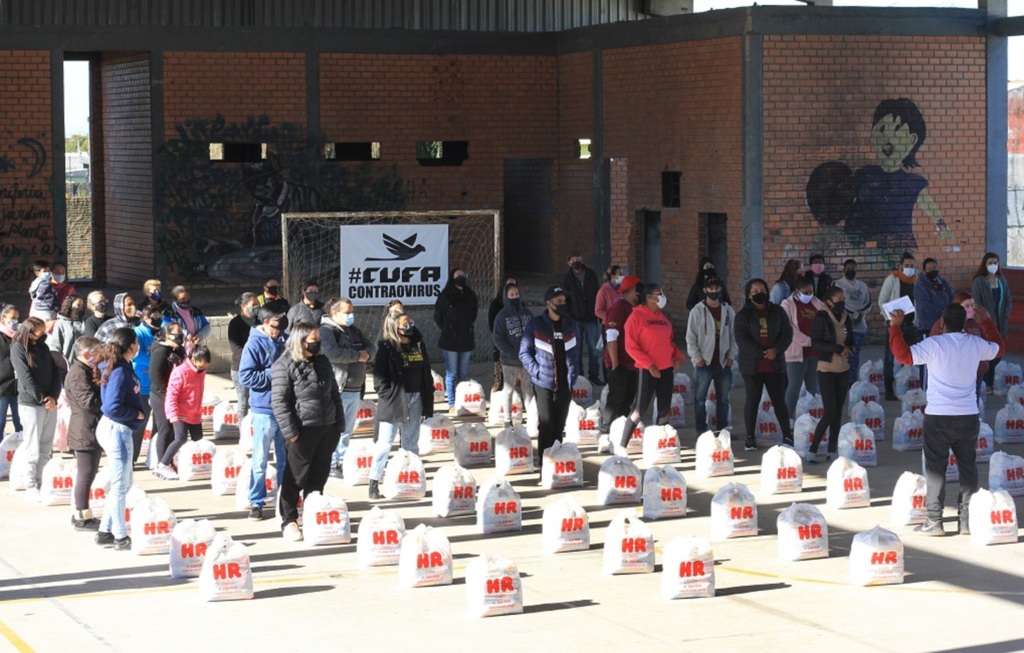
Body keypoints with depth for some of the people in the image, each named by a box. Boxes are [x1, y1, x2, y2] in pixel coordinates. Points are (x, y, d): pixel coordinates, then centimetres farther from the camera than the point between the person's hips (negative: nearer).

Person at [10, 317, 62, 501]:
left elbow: (56, 372, 7)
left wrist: (53, 397, -7)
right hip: (31, 405, -6)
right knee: (33, 450, -4)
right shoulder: (18, 348, -7)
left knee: (45, 450, 9)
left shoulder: (43, 347, 11)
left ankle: (42, 484, 14)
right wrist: (42, 398, -14)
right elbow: (26, 378, -13)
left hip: (50, 404, 6)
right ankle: (31, 488, 1)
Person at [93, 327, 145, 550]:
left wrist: (137, 412, 7)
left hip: (116, 430, 10)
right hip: (117, 430, -10)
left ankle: (105, 532, 25)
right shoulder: (120, 371, -20)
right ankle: (121, 538, 11)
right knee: (120, 486, 1)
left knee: (124, 484, 18)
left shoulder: (122, 367, 7)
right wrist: (136, 414, -14)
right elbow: (112, 407, -26)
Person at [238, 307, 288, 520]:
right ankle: (256, 502, 12)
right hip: (264, 409, -5)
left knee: (286, 458, 13)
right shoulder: (255, 344, -11)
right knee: (260, 460, 3)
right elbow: (246, 376, -17)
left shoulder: (284, 341, 5)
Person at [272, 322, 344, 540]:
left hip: (327, 428, 6)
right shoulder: (284, 365, -9)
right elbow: (279, 401, -12)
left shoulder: (322, 362, 12)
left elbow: (334, 393, 19)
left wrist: (340, 424, 15)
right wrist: (290, 432, -17)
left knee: (319, 476, 14)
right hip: (303, 430, -6)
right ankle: (289, 521, 12)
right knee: (296, 477, 1)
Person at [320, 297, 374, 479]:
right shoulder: (326, 331, -11)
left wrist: (367, 353, -6)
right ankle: (331, 465, -2)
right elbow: (332, 353, -26)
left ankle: (341, 462, 24)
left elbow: (372, 346, 18)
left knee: (347, 430, 15)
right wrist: (357, 356, -16)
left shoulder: (354, 331, 17)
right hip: (337, 389, -9)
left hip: (355, 389, 9)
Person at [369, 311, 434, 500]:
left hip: (415, 398, 6)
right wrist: (388, 397, -16)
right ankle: (374, 483, 3)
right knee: (385, 442, -3)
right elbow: (379, 376, -10)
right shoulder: (386, 347, -8)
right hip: (394, 399, -6)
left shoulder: (418, 344, 9)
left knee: (411, 443, 13)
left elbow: (426, 373, 12)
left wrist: (428, 400, 9)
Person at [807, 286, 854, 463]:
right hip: (826, 369, -6)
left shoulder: (845, 318, 9)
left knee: (838, 412, 7)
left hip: (843, 370, 6)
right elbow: (815, 343, -15)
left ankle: (832, 451, 14)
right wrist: (838, 348, -20)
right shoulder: (822, 318, -8)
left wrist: (848, 349, -4)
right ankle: (812, 450, -3)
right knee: (830, 412, -11)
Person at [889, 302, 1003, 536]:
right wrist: (986, 322, 32)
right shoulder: (976, 344, 2)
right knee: (968, 467, 12)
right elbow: (998, 348, 22)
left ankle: (934, 521, 1)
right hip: (968, 417, 4)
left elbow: (904, 355, -18)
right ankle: (968, 520, 13)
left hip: (939, 417, -4)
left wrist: (895, 326, -9)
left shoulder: (934, 344, -12)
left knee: (935, 468, 3)